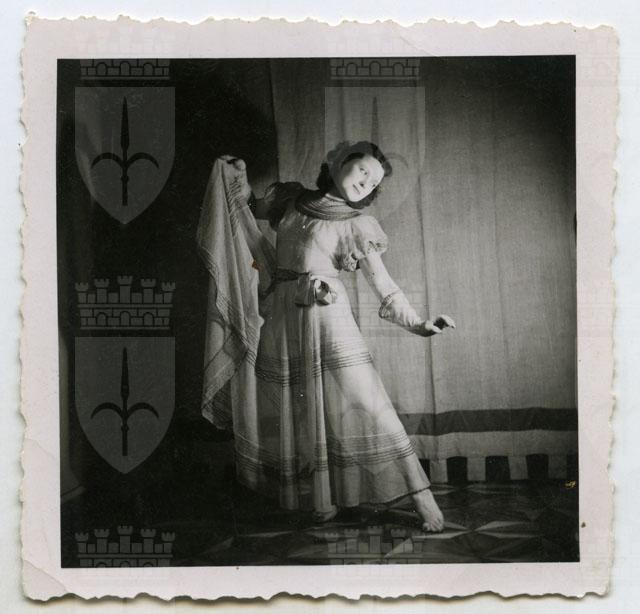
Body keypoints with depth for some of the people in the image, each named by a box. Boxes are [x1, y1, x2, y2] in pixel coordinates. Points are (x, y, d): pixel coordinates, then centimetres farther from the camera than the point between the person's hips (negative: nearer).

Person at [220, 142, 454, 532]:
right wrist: (241, 176, 17)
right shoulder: (292, 200, 14)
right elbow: (253, 208, 34)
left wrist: (417, 324, -18)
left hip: (328, 315, -4)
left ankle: (423, 499, -9)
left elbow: (383, 284, -4)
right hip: (283, 320, 5)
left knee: (367, 405, -10)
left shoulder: (357, 224, 3)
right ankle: (320, 499, 18)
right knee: (300, 412, 7)